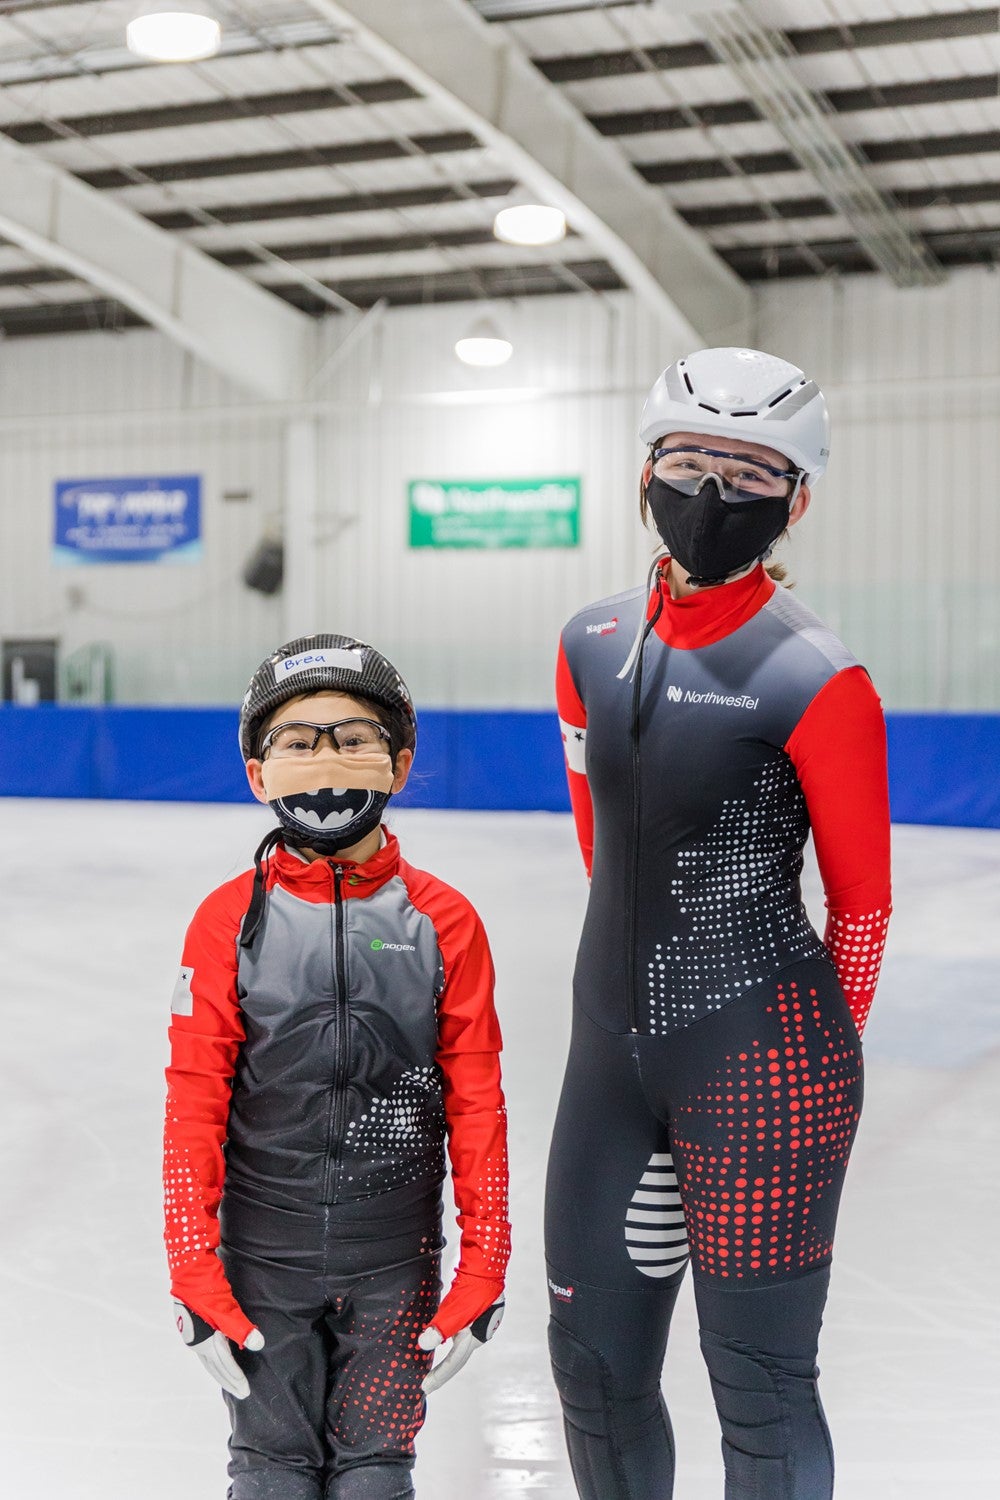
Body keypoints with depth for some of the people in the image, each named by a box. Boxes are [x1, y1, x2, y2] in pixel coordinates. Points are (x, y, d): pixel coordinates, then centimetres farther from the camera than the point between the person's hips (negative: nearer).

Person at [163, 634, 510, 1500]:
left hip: (395, 1264, 0)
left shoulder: (445, 923, -4)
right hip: (262, 1261, 0)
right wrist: (194, 1269, -7)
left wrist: (484, 1267, -3)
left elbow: (476, 1105, -2)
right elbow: (194, 1104, -4)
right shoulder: (229, 921, -5)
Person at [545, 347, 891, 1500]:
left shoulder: (817, 681, -13)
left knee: (758, 1385, 6)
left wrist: (813, 1056, 7)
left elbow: (862, 903, -4)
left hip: (761, 1062, -6)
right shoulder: (592, 647, 5)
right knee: (594, 1362, 17)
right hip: (612, 1046, 6)